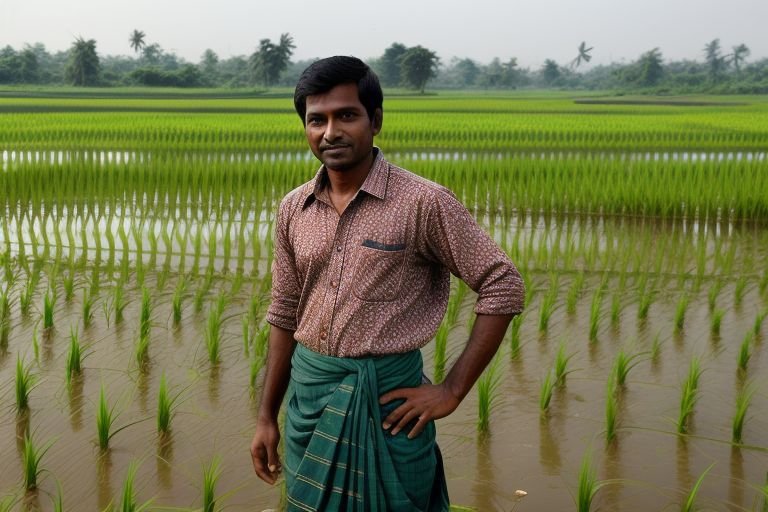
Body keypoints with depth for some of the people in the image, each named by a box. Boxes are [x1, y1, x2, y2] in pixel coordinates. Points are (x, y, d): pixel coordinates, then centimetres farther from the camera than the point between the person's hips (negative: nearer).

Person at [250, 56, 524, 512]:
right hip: (308, 391, 5)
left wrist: (452, 391, -12)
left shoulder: (424, 203, -13)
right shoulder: (294, 209, 3)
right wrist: (267, 416, 11)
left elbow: (504, 287, -11)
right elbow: (285, 314, 11)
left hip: (386, 396, -4)